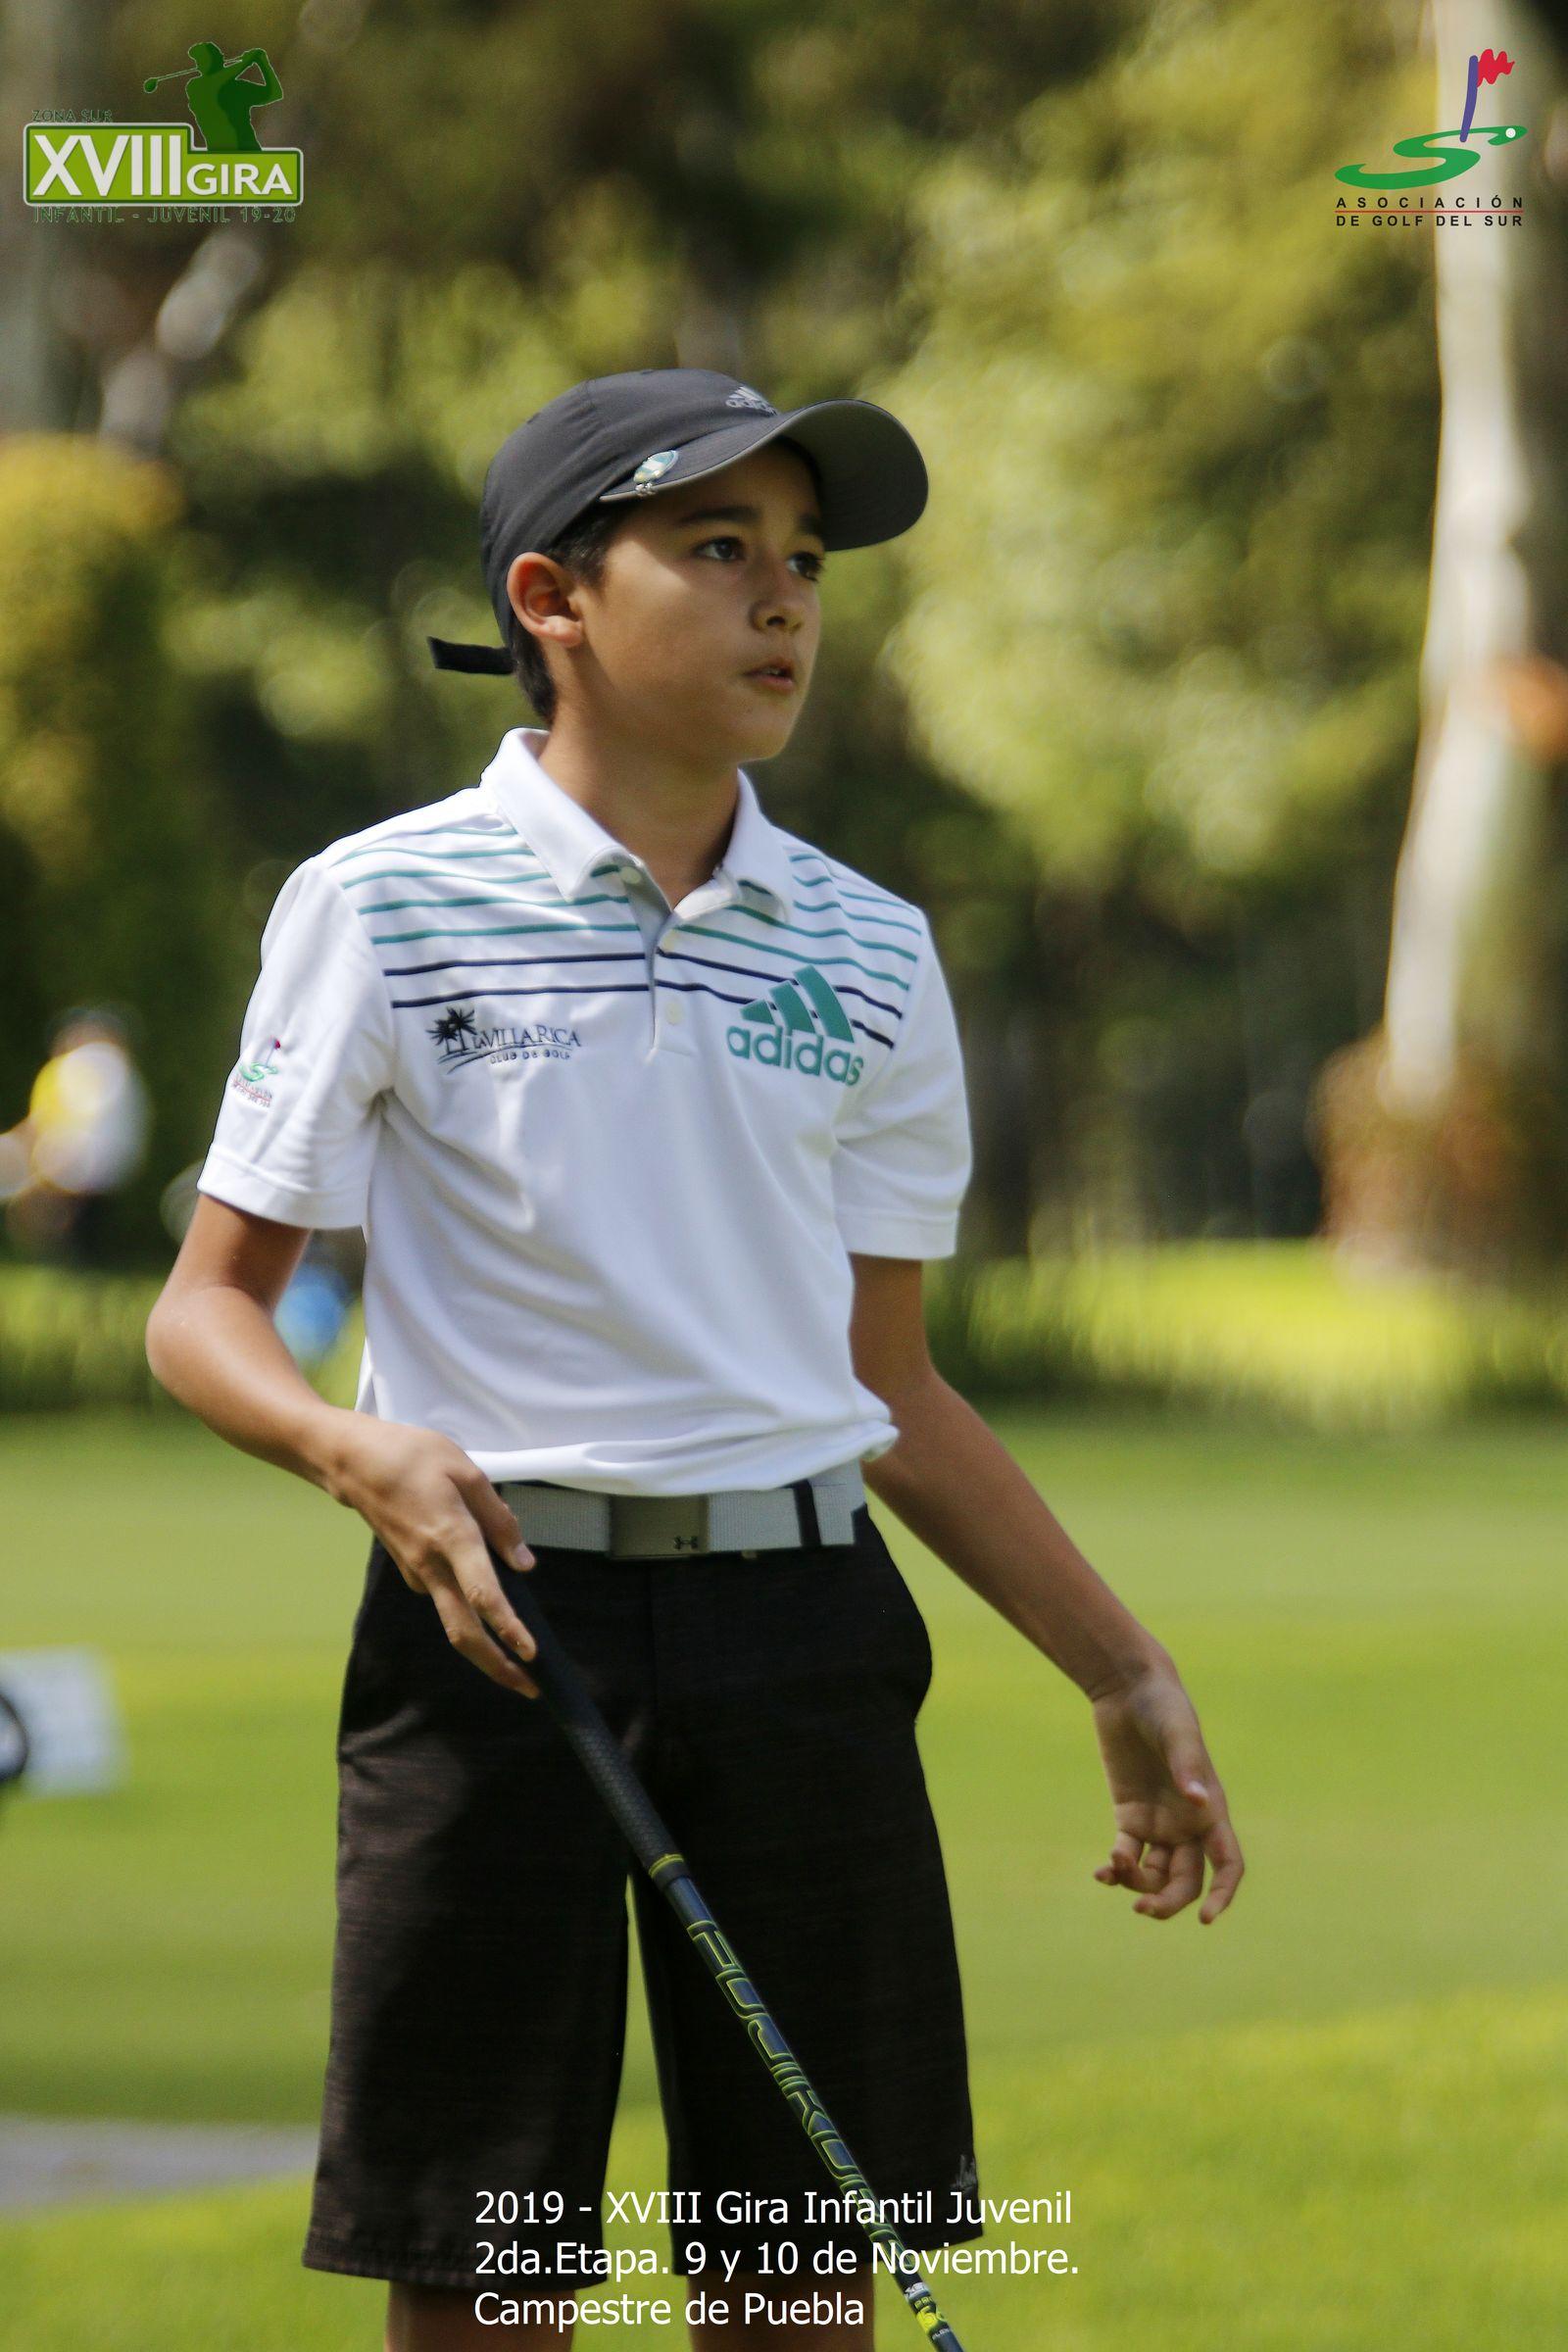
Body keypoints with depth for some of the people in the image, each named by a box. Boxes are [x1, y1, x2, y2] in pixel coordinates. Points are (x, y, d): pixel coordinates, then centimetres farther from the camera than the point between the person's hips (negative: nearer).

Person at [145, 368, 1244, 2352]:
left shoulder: (866, 955, 11)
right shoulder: (383, 906, 0)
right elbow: (205, 1309, 2)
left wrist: (1125, 1675, 16)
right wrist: (363, 1453, -18)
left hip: (800, 1622, 3)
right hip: (497, 1606, -3)